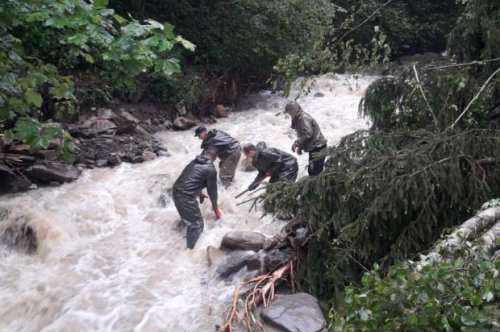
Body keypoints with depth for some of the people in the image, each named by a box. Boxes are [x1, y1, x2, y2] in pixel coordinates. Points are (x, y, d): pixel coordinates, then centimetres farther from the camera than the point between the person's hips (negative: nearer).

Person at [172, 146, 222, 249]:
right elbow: (212, 189, 2)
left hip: (175, 191, 8)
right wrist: (215, 208, 16)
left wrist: (199, 193, 47)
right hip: (186, 197, -8)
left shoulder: (194, 162, 17)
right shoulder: (210, 169, -6)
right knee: (196, 223, 6)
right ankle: (190, 248, 8)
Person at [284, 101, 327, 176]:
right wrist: (300, 147, 11)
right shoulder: (298, 119, 15)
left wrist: (296, 143, -21)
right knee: (311, 171, 16)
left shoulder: (303, 118, -17)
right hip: (314, 148, 11)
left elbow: (308, 134, -26)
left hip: (318, 148, -11)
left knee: (315, 172, -13)